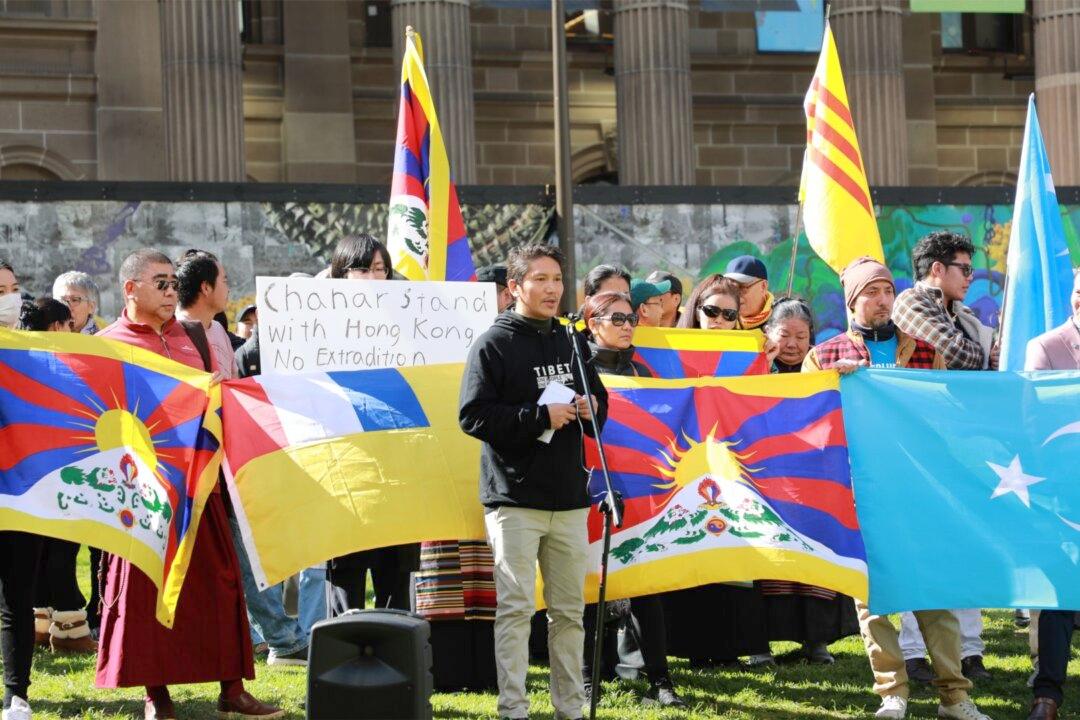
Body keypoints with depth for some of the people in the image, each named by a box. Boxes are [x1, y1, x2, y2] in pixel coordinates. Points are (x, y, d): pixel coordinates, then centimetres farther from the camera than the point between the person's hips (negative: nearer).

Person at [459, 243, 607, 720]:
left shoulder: (572, 343, 16)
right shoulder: (494, 345, -4)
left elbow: (599, 402, 25)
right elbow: (474, 416, -12)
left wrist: (589, 409, 0)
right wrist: (541, 417, -17)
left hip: (569, 496, 6)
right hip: (515, 497, -6)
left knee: (570, 609, 8)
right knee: (516, 607, -7)